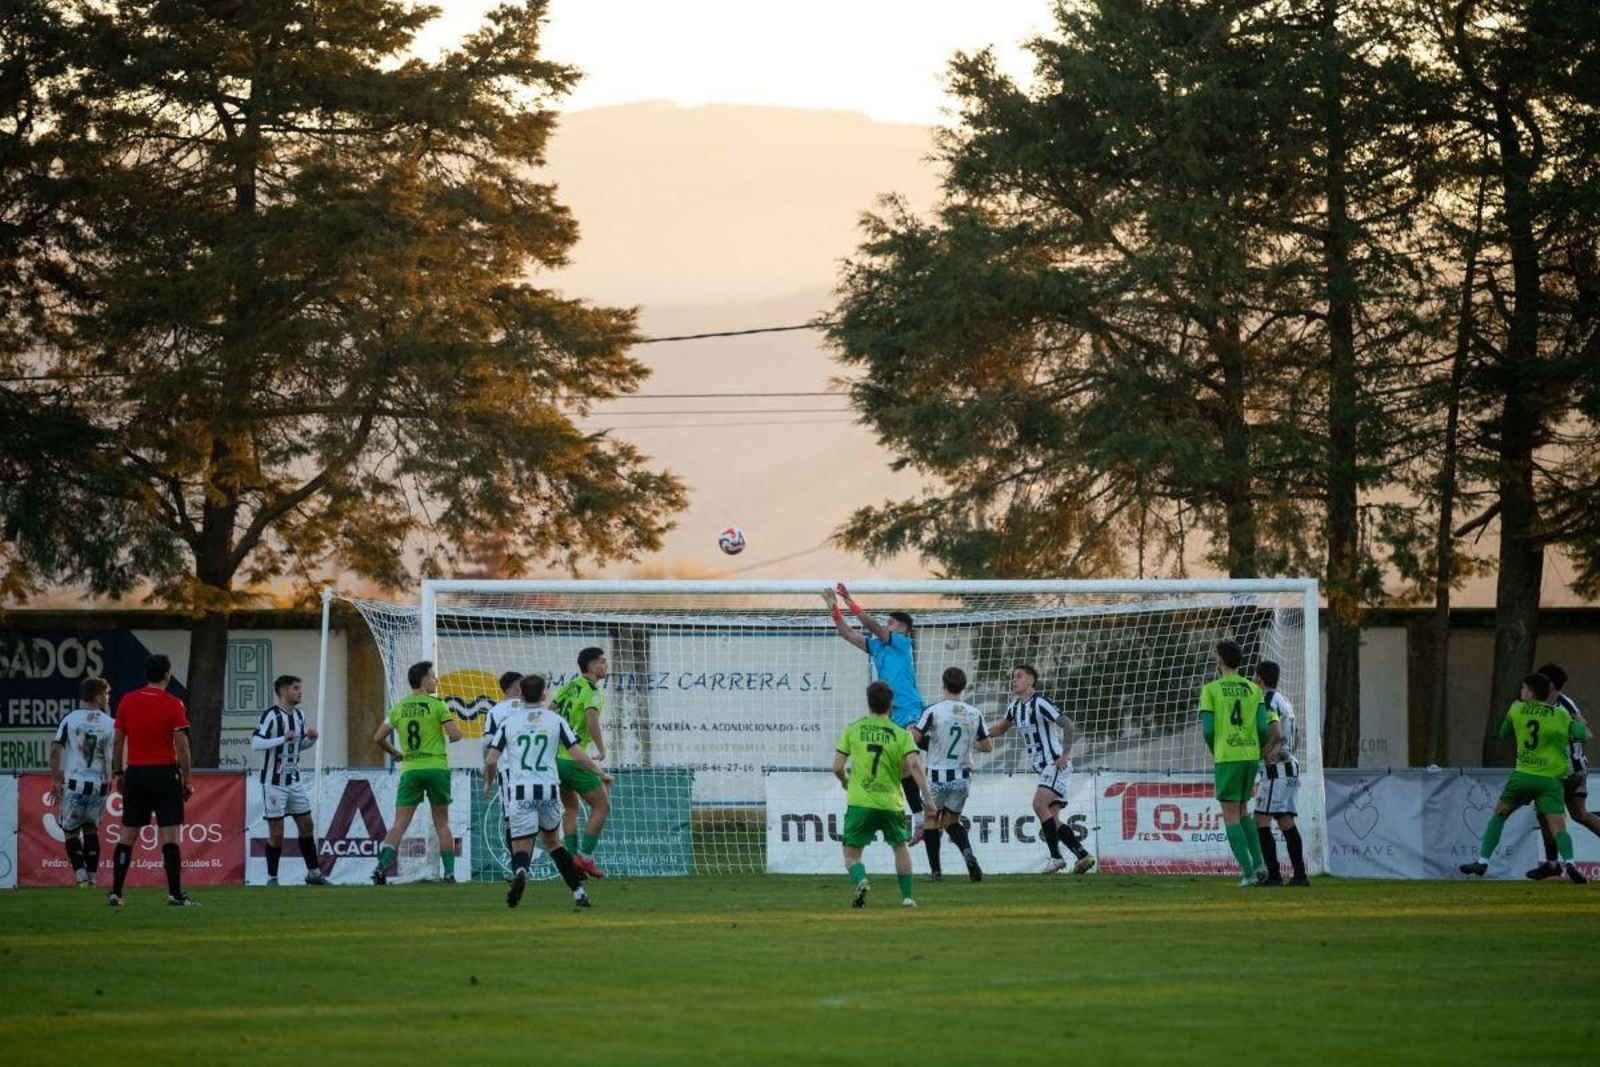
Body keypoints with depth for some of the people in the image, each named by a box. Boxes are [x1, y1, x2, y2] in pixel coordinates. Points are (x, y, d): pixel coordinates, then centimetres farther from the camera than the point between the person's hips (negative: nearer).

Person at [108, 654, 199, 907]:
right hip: (164, 773, -4)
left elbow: (117, 741, 8)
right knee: (170, 835, -3)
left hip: (135, 773, 4)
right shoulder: (173, 705, -7)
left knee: (127, 834, 9)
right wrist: (188, 781, -3)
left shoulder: (127, 702, 5)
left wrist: (118, 773, 17)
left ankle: (115, 893, 8)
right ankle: (175, 894, -7)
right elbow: (182, 746, -9)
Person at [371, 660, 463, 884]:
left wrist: (395, 753, 24)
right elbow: (455, 735, -9)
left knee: (400, 823, -1)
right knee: (442, 824, 8)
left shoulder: (399, 708, 8)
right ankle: (449, 872, 6)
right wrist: (454, 723, 14)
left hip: (409, 770, 2)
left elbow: (378, 738, 7)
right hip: (436, 768, -2)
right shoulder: (437, 705, -3)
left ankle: (382, 866, -17)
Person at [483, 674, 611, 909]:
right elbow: (578, 756, 2)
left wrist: (488, 784, 22)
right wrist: (601, 774, 18)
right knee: (552, 842, 21)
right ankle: (578, 892, 16)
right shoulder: (556, 721, 6)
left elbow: (491, 760, 2)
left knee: (521, 847, -1)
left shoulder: (508, 721, 6)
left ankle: (520, 871, -36)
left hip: (519, 791, -1)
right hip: (548, 789, 1)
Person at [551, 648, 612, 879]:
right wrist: (601, 750, -23)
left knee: (571, 808, 20)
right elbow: (592, 721, -28)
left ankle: (573, 860, 16)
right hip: (574, 760, -8)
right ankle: (586, 859, -3)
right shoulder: (591, 691, -12)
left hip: (556, 755, 8)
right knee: (602, 807, 0)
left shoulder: (570, 685, 12)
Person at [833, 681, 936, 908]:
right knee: (900, 847, 25)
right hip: (891, 803, 1)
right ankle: (907, 896, 19)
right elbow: (914, 765, -13)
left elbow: (837, 767, 2)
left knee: (851, 855, 9)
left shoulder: (853, 730, 2)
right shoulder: (901, 734, 1)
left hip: (860, 803, -1)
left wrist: (844, 781, 23)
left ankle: (860, 880, -23)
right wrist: (927, 795, -11)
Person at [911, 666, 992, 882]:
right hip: (962, 778, 3)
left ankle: (935, 870, 8)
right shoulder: (974, 714, -1)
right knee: (951, 821, 17)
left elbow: (913, 738, -15)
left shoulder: (933, 711, -13)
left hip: (937, 777, -3)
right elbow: (988, 746, 4)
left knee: (931, 821, 14)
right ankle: (968, 853, -11)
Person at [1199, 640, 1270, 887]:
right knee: (1241, 812, 19)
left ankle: (1247, 871, -8)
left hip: (1227, 757, -4)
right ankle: (1259, 864, 4)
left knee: (1231, 816, 2)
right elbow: (1263, 727, 0)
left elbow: (1207, 729, -7)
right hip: (1251, 756, 4)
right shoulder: (1253, 689, 7)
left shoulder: (1211, 690, -3)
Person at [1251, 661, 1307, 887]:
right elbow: (1296, 736, 27)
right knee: (1286, 822, 10)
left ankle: (1274, 874, -15)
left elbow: (1276, 734, -24)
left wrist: (1261, 755, -13)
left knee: (1261, 822, -9)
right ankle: (1299, 875, 6)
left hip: (1276, 769, -9)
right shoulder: (1285, 702, 18)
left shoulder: (1267, 702, -12)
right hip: (1290, 766, 9)